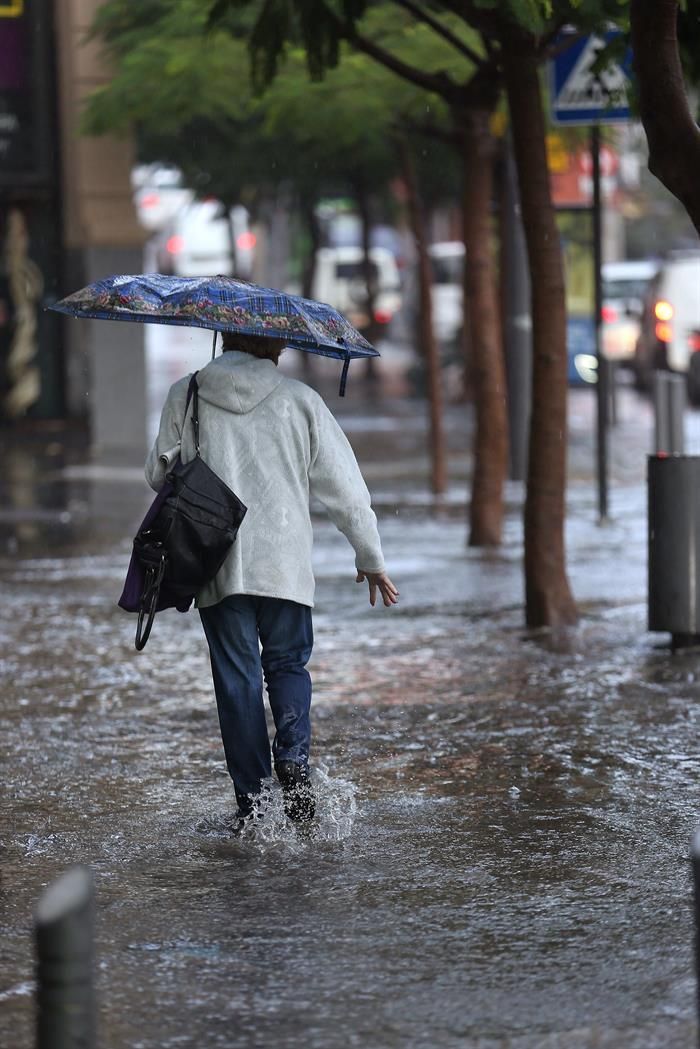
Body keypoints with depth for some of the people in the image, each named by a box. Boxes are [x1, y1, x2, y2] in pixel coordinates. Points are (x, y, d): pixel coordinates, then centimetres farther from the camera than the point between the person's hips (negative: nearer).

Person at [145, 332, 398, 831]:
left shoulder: (185, 396, 2)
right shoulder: (299, 399, 1)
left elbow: (159, 475, 7)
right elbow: (344, 484, 2)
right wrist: (371, 558, 11)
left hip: (216, 562, 0)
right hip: (285, 563, 0)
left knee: (237, 677, 7)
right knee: (288, 664, 16)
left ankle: (251, 799, 3)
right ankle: (294, 761, -9)